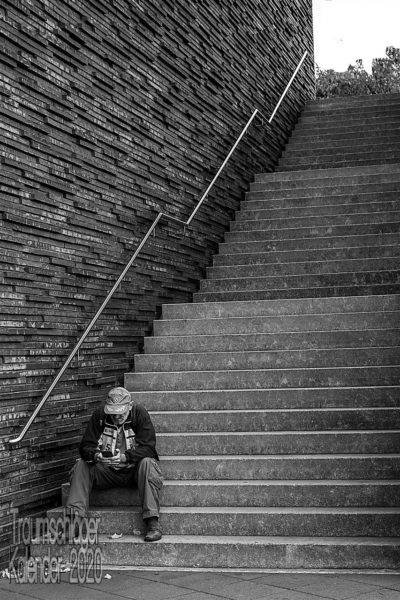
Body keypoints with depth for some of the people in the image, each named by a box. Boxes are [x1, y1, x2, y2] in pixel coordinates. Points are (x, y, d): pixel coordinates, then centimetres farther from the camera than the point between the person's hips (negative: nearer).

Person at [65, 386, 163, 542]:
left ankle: (152, 522, -36)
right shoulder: (99, 415, -4)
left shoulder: (140, 413, -11)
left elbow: (147, 447, -20)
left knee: (147, 463, -34)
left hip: (134, 470, -3)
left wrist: (125, 457, -36)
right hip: (107, 471, 3)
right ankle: (75, 516, -24)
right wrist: (96, 455, -31)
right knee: (81, 465, -18)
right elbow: (85, 446, -8)